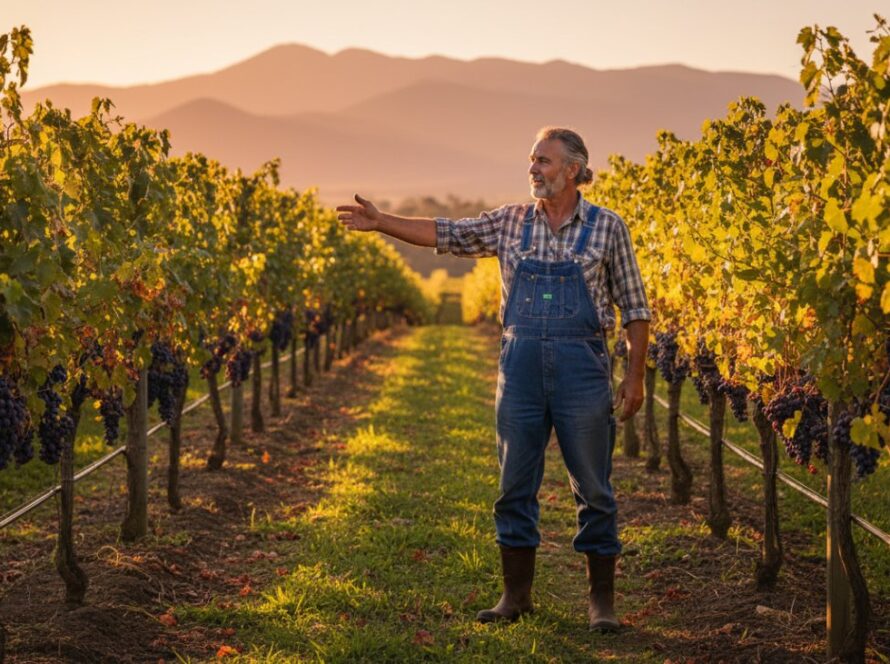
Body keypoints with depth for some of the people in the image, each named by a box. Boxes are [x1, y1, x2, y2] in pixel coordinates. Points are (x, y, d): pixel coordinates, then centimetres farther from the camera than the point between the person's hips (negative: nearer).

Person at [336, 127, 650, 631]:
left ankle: (602, 600, 14)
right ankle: (516, 594, 18)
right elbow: (446, 234, 7)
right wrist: (381, 222, -2)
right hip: (521, 364, 3)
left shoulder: (607, 227, 0)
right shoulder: (510, 222, 8)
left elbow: (634, 306, 3)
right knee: (515, 486, 7)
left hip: (582, 367, -3)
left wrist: (635, 375, -2)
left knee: (594, 489, 3)